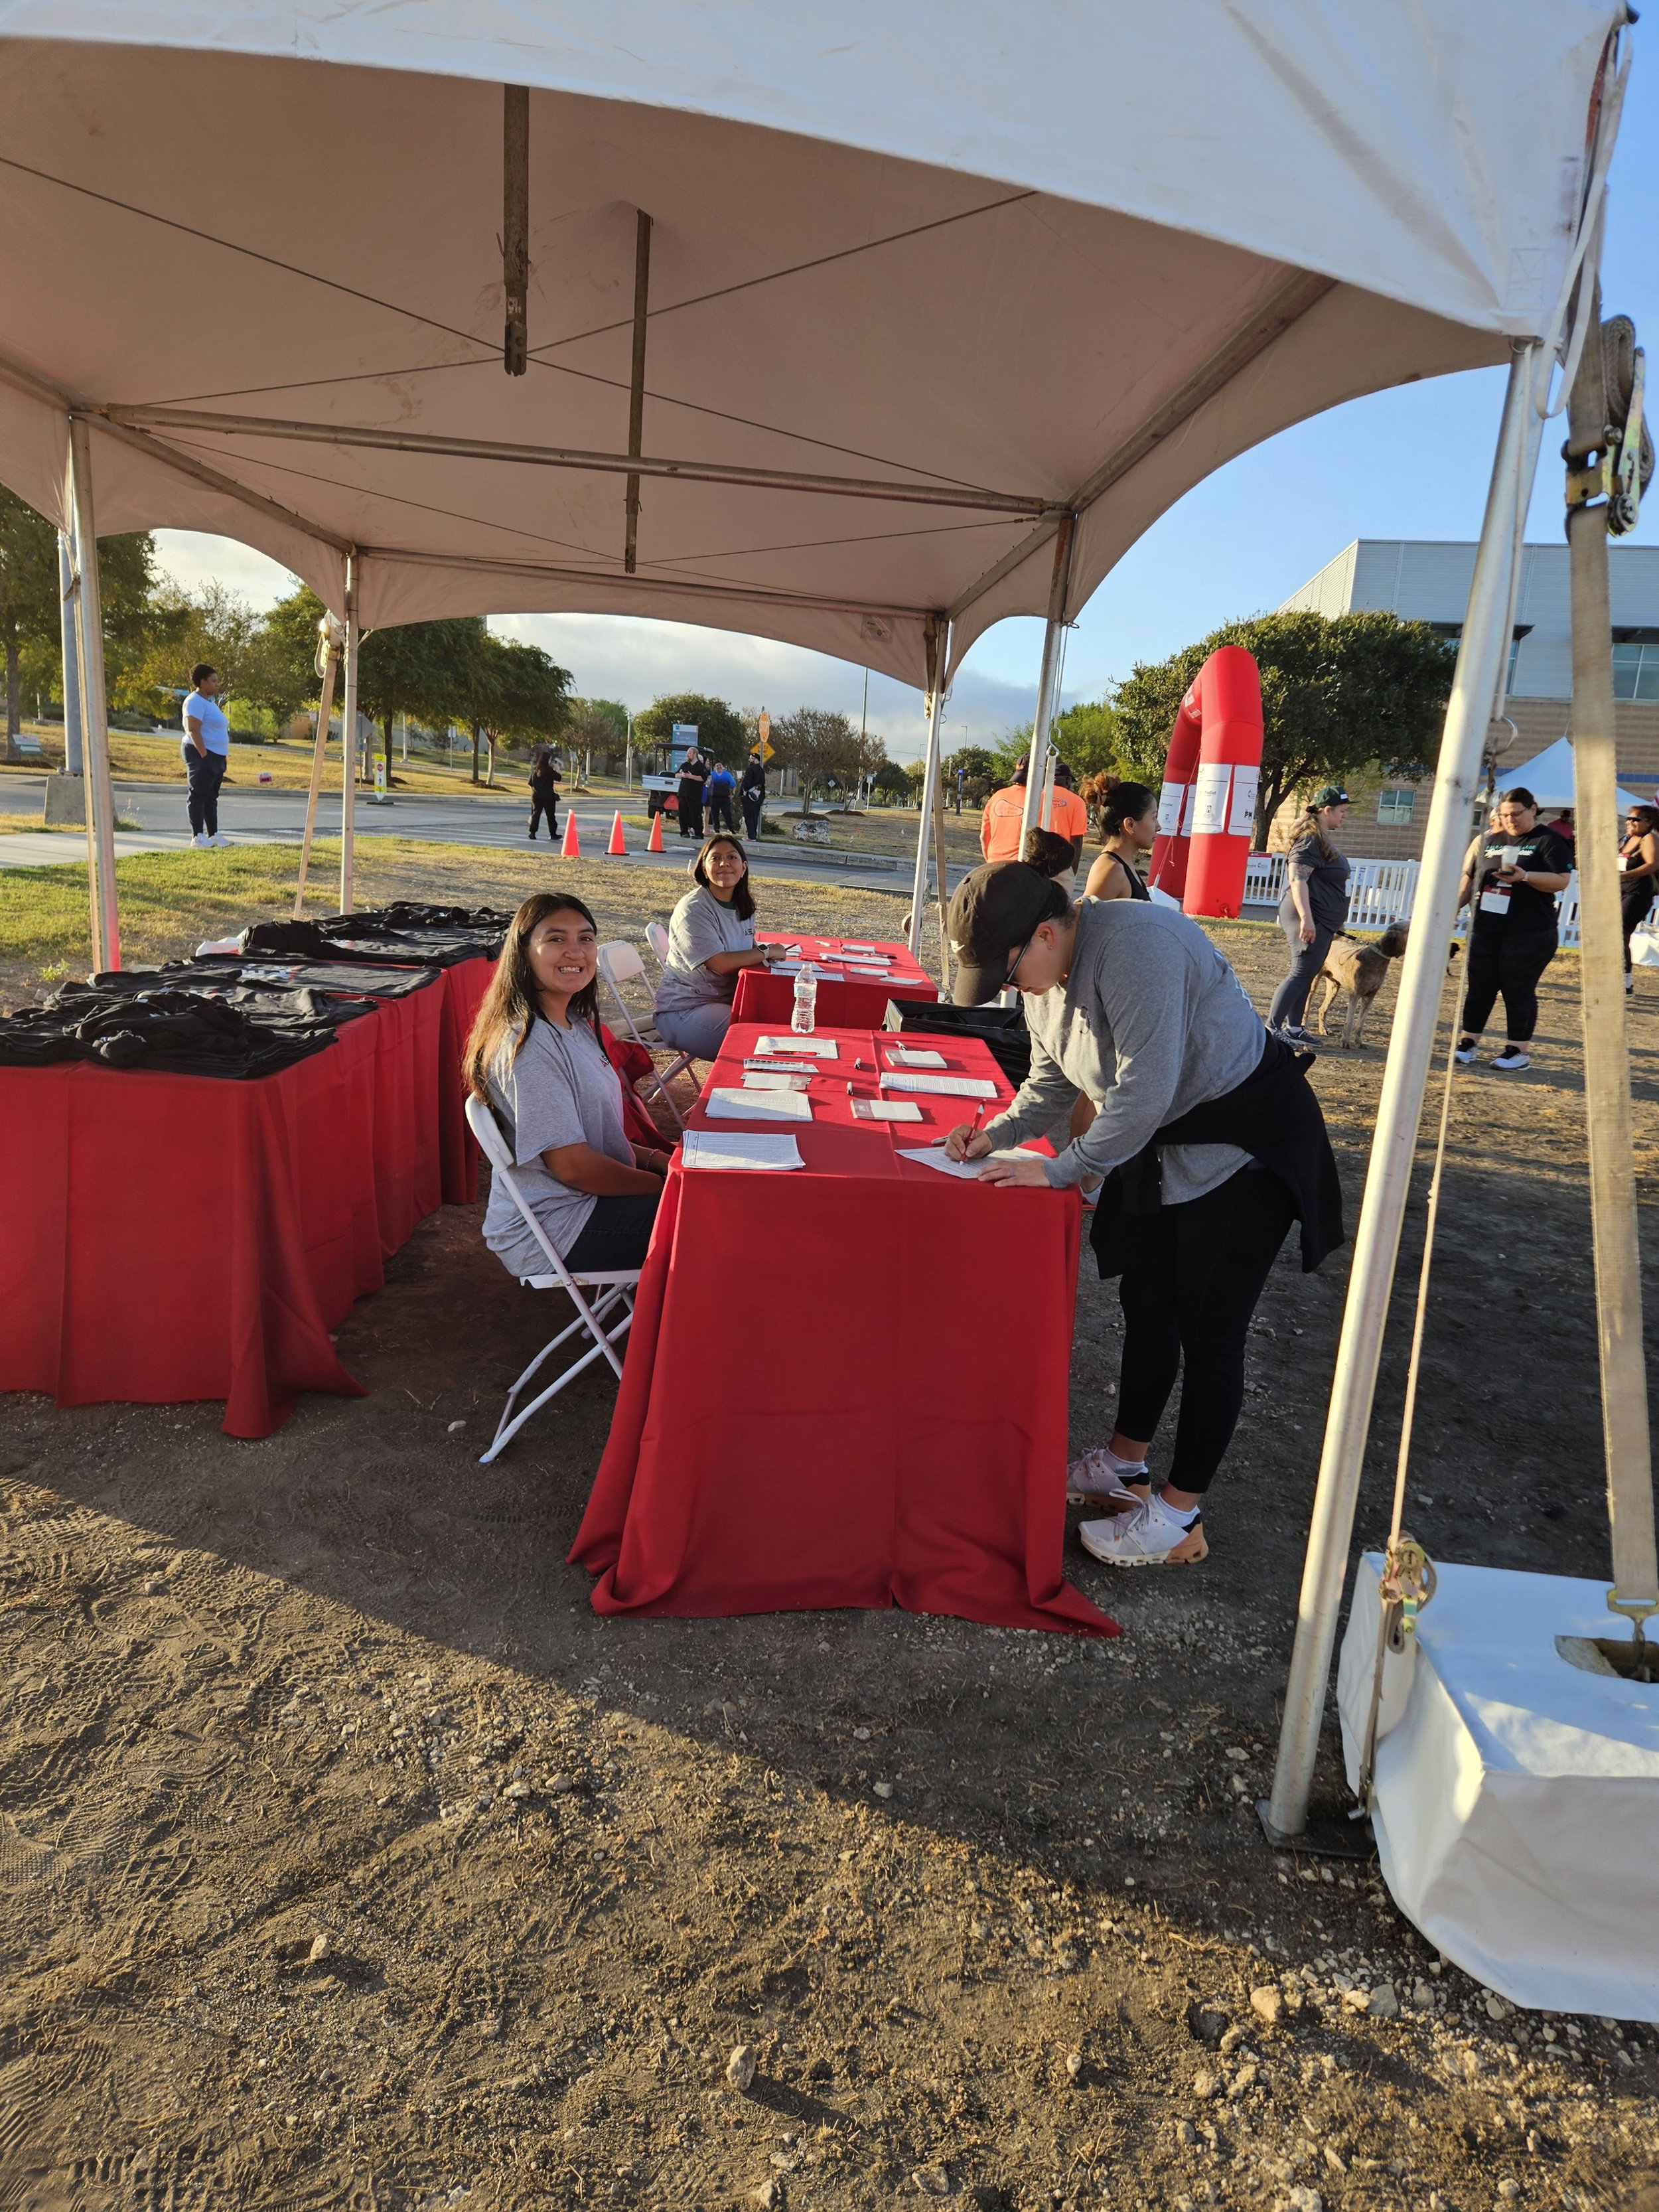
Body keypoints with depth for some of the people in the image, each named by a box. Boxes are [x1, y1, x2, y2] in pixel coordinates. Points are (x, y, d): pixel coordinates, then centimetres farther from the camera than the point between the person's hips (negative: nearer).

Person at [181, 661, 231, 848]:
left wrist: (224, 756, 20)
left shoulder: (210, 701, 18)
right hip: (201, 755, -10)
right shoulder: (195, 702, -12)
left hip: (216, 756, 10)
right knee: (198, 795, -7)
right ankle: (197, 836, -7)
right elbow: (193, 730, -20)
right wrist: (204, 755, -25)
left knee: (211, 797, 12)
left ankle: (213, 834, 17)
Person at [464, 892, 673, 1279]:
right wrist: (666, 1185, -13)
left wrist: (660, 1160, 2)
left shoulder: (574, 1025, 7)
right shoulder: (529, 1047, -23)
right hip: (555, 1230, -9)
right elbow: (573, 1166, -23)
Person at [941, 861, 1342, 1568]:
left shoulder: (1131, 945, -31)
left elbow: (1145, 1089, -32)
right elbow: (1052, 1079, 12)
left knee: (1208, 1327, -3)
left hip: (1245, 1138, -9)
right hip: (1163, 1145, 9)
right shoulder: (1044, 973, -1)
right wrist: (995, 1136, -4)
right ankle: (1125, 1464, 33)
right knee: (1146, 1303, 16)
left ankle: (1179, 1516, 9)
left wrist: (1059, 1169, -24)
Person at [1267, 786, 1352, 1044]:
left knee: (1306, 974, 11)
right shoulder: (1310, 841, -14)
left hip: (1322, 921, 10)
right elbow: (1297, 879, -23)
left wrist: (1337, 921, 29)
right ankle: (1272, 1027, -10)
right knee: (1301, 973, -11)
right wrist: (1306, 918, -31)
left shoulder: (1323, 839, 19)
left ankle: (1293, 1027, 15)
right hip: (1310, 920, -10)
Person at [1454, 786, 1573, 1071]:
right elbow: (1468, 879, 17)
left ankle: (1519, 1050, 7)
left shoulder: (1548, 841, -1)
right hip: (1485, 930, 5)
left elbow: (1562, 881, -9)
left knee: (1519, 990, -1)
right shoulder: (1489, 840, 13)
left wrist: (1525, 876, -22)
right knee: (1479, 987, 6)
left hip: (1529, 934, -5)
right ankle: (1469, 1041, 15)